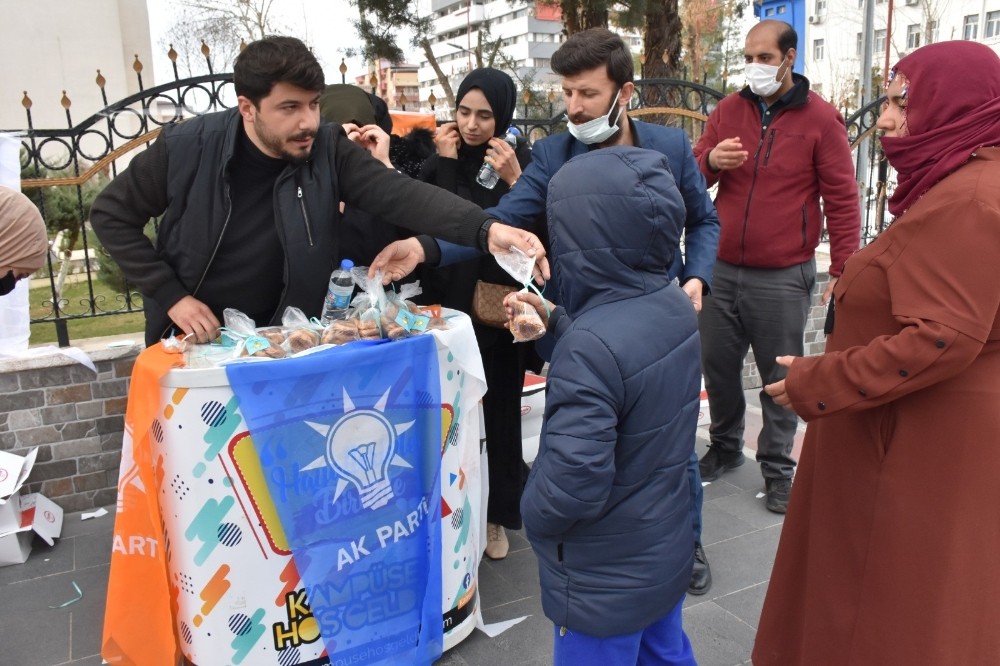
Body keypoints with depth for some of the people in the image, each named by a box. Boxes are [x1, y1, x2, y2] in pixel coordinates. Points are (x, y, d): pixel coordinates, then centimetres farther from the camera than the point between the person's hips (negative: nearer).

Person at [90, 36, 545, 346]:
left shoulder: (328, 151, -16)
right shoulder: (187, 146, -18)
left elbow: (399, 195, -29)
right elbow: (112, 214, -7)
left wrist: (485, 229, -45)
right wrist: (171, 294, -17)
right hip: (196, 340, 0)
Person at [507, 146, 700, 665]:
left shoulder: (588, 347, -34)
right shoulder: (674, 306, -8)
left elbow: (572, 483, -33)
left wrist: (534, 516, -12)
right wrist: (556, 320, 8)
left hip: (605, 580, -7)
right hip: (666, 550, 7)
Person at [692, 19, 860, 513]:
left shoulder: (820, 118, -2)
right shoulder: (728, 110, 7)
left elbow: (842, 199, -2)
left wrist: (843, 271, -7)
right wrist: (711, 161, -14)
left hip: (783, 278, -3)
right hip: (722, 270, 4)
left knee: (781, 377, 5)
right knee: (717, 367, 12)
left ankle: (777, 467, 21)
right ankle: (726, 447, 33)